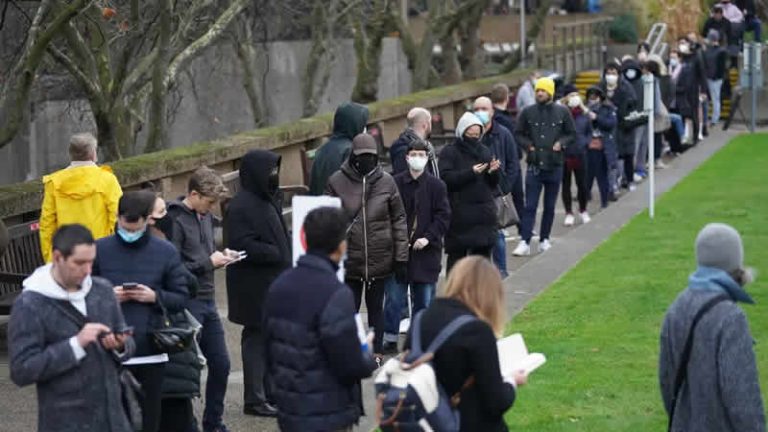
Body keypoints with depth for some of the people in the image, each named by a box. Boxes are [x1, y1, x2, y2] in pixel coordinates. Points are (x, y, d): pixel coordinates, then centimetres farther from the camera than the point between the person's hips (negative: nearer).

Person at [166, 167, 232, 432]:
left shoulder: (205, 217, 11)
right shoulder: (176, 220, -14)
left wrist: (219, 257, 2)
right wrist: (208, 263, -15)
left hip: (208, 301, 8)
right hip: (186, 303, -8)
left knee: (220, 364, 12)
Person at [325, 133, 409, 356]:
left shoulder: (386, 182, -2)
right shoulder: (337, 182, -5)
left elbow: (399, 220, 2)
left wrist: (401, 258, 0)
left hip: (380, 260, 1)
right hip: (349, 260, -1)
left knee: (376, 309, 12)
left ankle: (376, 354, 23)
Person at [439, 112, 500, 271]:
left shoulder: (484, 151, 13)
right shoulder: (449, 152, -2)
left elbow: (494, 183, 14)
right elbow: (446, 178, -16)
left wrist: (494, 171, -9)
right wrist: (470, 173, -25)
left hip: (484, 214, 5)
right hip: (459, 214, -5)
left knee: (483, 253, 9)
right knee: (457, 255, -1)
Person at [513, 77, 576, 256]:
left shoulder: (562, 112, 2)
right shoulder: (528, 112, 1)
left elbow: (572, 134, 10)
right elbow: (518, 134, 10)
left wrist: (561, 143, -7)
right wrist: (528, 144, -7)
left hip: (554, 165, 1)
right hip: (534, 165, -1)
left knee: (550, 206, 10)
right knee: (530, 206, -6)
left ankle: (544, 239, 21)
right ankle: (525, 242, -9)